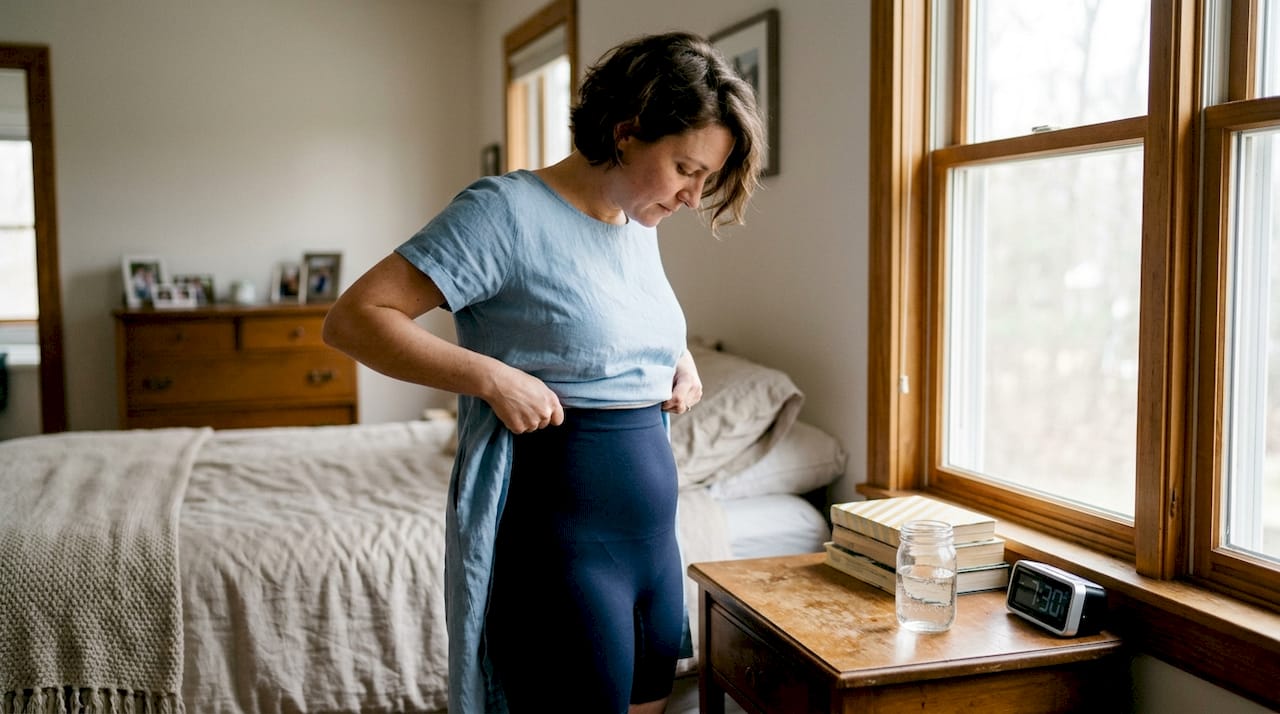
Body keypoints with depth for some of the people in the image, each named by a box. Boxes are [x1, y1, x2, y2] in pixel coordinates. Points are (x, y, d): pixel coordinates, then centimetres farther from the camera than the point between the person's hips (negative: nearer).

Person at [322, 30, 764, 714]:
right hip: (559, 533, -8)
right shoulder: (508, 209, -13)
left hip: (654, 530, 8)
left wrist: (678, 357, 9)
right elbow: (353, 318, -16)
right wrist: (490, 376, -26)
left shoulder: (640, 227, 10)